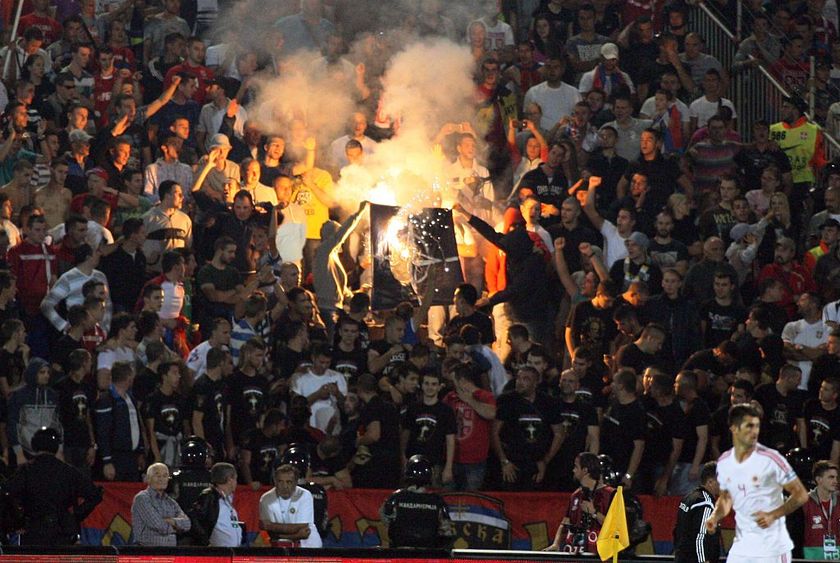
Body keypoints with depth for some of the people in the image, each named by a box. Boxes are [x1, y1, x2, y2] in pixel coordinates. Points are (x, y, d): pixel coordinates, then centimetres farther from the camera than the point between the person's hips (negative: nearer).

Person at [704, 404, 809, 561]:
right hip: (741, 547, 5)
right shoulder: (724, 462, 4)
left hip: (772, 547, -5)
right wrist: (715, 516, 1)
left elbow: (801, 495, -8)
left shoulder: (771, 458, -12)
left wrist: (773, 515, -21)